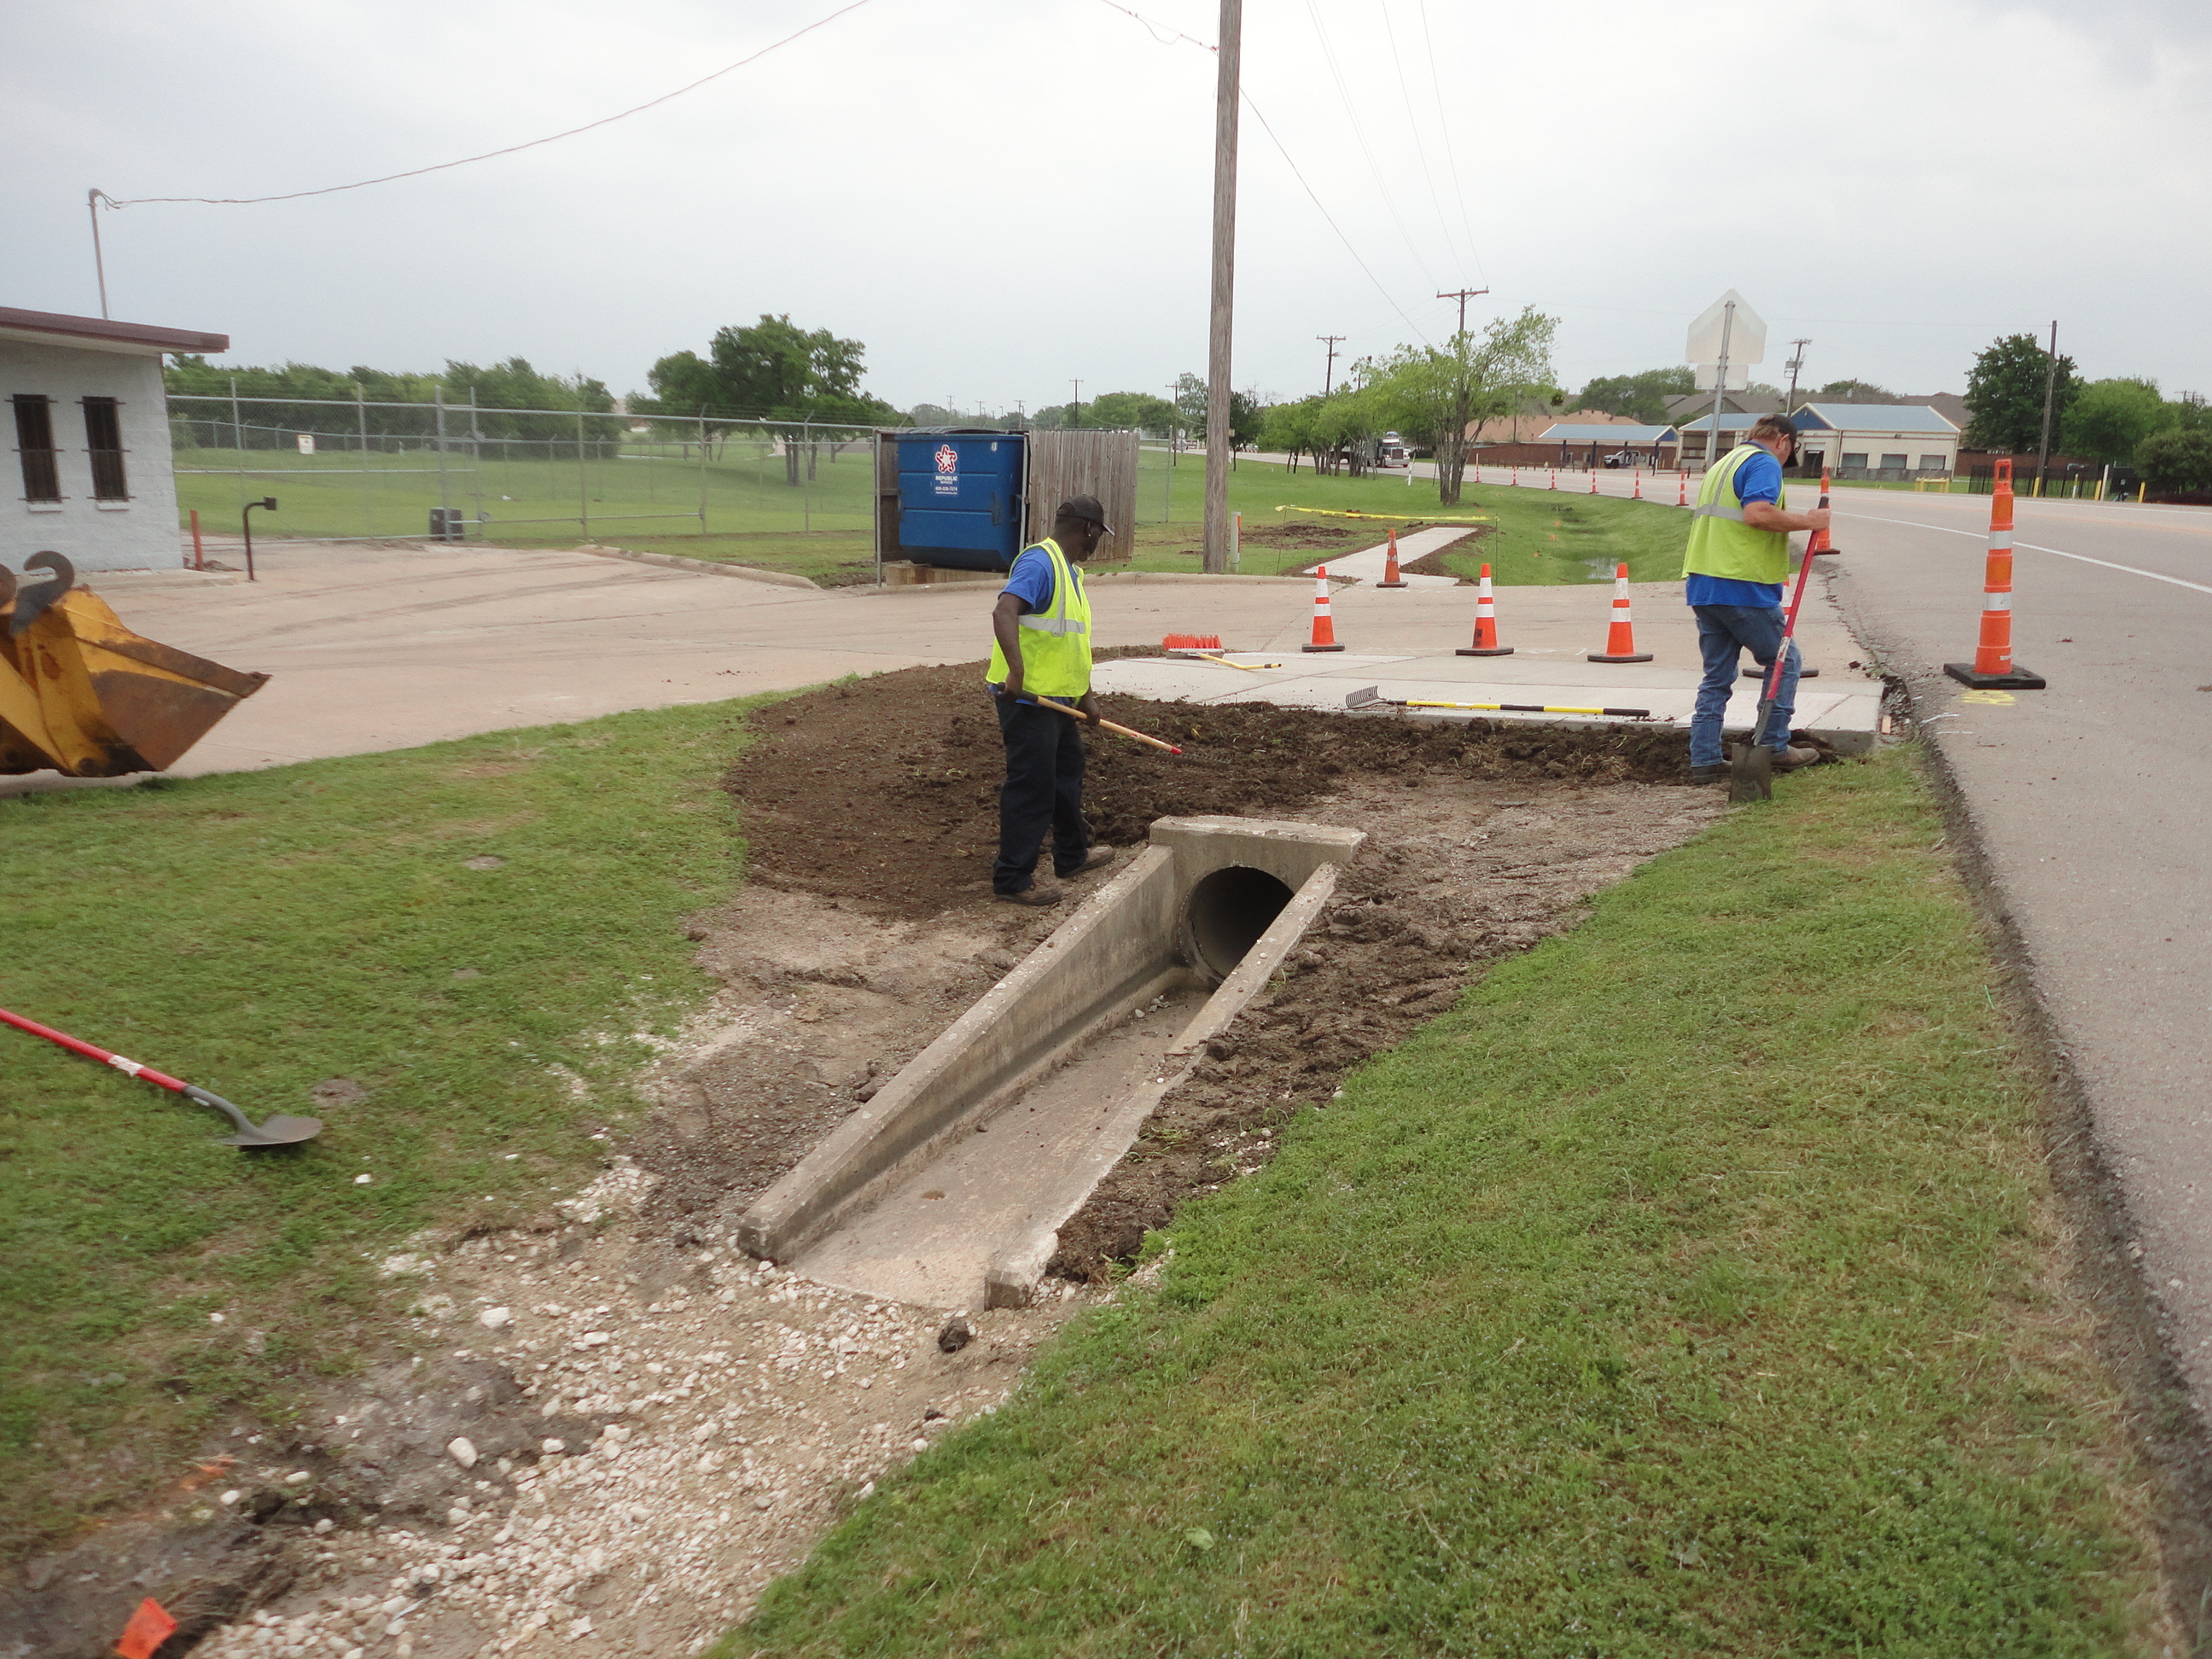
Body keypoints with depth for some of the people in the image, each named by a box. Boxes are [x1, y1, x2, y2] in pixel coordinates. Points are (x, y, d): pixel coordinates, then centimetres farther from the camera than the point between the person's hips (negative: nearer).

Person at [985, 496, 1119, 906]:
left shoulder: (1069, 571, 17)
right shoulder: (1039, 562, -16)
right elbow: (1004, 612, -32)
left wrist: (1086, 696, 25)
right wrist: (1016, 672, -40)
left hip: (1057, 700, 10)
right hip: (1027, 699, -10)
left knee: (1067, 775, 22)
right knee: (1031, 787, -6)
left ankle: (1072, 855, 39)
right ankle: (1012, 879, 3)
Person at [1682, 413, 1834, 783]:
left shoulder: (1722, 464, 24)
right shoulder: (1764, 463, -5)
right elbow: (1757, 513, -23)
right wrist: (1807, 521, -13)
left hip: (1703, 586, 9)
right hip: (1742, 587, -8)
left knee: (1717, 676, 11)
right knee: (1784, 662, 7)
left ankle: (1704, 760, 9)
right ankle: (1773, 748, 10)